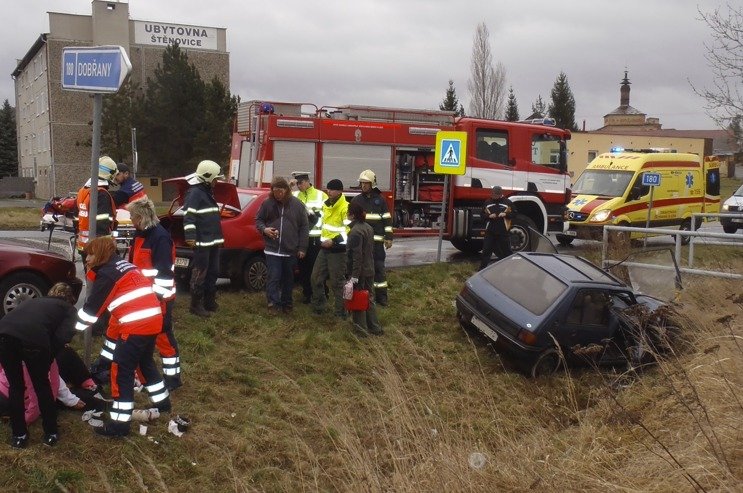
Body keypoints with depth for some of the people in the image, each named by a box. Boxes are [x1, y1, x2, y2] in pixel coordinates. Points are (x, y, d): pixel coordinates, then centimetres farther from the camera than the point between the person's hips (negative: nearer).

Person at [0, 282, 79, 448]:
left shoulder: (34, 300, 40)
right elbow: (64, 335, 7)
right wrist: (48, 356, 18)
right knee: (42, 386, 19)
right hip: (33, 338, -3)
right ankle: (51, 434, 30)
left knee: (15, 386, 23)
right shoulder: (68, 308, 25)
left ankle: (19, 435, 30)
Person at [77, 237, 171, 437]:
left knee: (121, 371, -2)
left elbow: (92, 307, -4)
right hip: (153, 320, 9)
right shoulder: (123, 265, 20)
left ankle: (120, 423, -1)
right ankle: (162, 402, 41)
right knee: (145, 362, 27)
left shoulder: (106, 274, -5)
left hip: (136, 325, -9)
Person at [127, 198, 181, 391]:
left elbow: (164, 272, -23)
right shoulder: (140, 233, 10)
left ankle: (172, 378, 9)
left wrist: (159, 297, -23)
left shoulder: (160, 237, -20)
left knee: (162, 336, -2)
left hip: (158, 297, -9)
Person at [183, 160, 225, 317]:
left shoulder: (208, 192, 18)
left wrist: (218, 236, 30)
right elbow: (188, 216, -21)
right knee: (200, 274, -3)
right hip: (202, 242, -10)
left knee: (213, 272, 15)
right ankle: (196, 305, 4)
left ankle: (209, 301, 26)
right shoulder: (195, 193, -13)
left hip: (213, 241, 10)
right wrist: (190, 236, -27)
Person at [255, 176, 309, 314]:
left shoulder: (297, 204, 0)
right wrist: (264, 229, -11)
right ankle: (273, 303, 3)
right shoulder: (267, 203, 0)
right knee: (273, 278, -4)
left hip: (291, 250, 1)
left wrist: (302, 248, -1)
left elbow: (304, 227, 3)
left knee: (288, 279, 12)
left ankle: (286, 303, 24)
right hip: (272, 249, -1)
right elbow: (258, 220, 12)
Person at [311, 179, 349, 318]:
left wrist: (334, 241, -21)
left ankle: (341, 312, 8)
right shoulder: (326, 205, 11)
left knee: (337, 282, -2)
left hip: (338, 250, -8)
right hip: (324, 248, 8)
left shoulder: (345, 208, -15)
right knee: (316, 277, 12)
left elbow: (350, 230, -21)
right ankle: (318, 306, 25)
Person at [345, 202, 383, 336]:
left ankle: (361, 329, 9)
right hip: (369, 270, 8)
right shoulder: (369, 228, 7)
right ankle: (375, 327, 20)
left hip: (359, 272, -8)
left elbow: (356, 255, -23)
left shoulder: (355, 232, -21)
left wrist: (354, 275, -21)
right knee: (369, 298, 15)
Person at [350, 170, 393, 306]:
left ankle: (381, 295, 9)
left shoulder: (380, 200, 4)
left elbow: (387, 219, 3)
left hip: (376, 240, -1)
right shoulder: (356, 200, 7)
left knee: (379, 267, 2)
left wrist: (389, 238, -2)